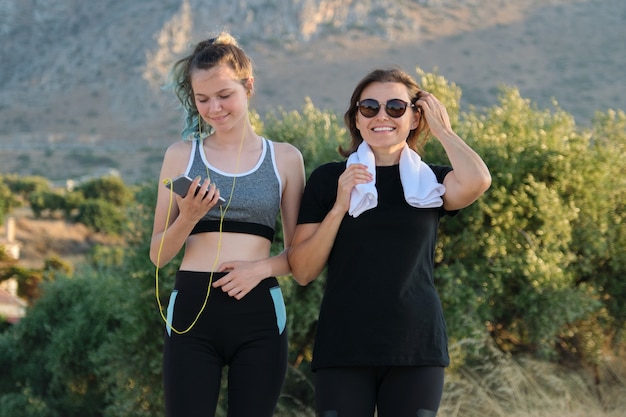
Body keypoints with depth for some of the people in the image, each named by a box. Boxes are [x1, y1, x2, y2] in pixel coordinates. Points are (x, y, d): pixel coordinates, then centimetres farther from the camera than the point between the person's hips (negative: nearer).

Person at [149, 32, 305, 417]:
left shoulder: (285, 159, 8)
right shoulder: (181, 155, 8)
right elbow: (158, 254, 9)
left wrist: (263, 266, -10)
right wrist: (189, 217, -10)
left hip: (258, 313, 0)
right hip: (192, 311, 0)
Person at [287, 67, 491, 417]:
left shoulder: (431, 182, 9)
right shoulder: (328, 179, 7)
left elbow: (477, 181, -16)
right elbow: (303, 272, 2)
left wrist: (443, 129, 0)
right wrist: (339, 206, -9)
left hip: (416, 348, 1)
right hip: (344, 348, -1)